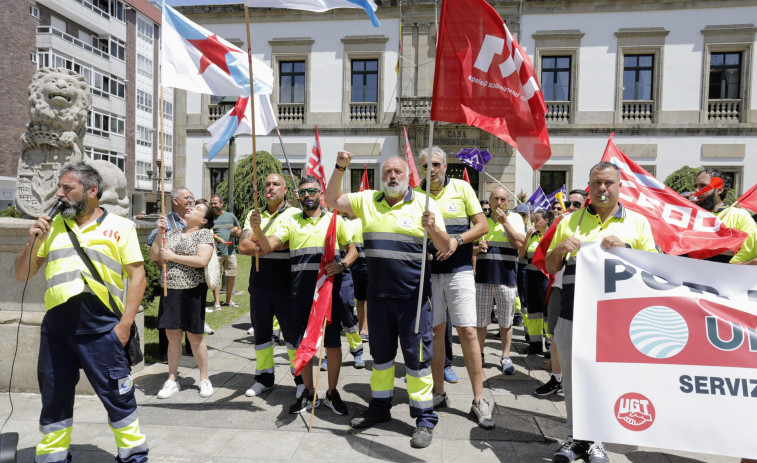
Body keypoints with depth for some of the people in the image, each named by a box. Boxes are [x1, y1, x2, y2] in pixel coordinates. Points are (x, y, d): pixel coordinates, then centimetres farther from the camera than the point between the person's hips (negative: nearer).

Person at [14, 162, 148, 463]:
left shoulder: (120, 227, 2)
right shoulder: (52, 227, 12)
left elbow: (137, 275, -3)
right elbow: (21, 275, 15)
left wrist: (124, 324, -9)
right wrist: (34, 243, -3)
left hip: (101, 328, -3)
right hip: (55, 327, 4)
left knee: (117, 396, 4)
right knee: (54, 398, 15)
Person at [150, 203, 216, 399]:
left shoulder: (205, 233, -3)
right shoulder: (173, 232, 13)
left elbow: (202, 260, -18)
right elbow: (154, 256, 10)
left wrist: (172, 257, -13)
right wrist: (160, 233, -1)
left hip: (192, 291, -4)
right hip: (170, 289, 5)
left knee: (195, 336, 3)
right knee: (172, 335, 9)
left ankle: (204, 379, 17)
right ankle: (172, 380, 22)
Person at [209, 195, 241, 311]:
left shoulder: (231, 216, 13)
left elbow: (239, 230, 22)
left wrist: (236, 232, -2)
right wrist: (216, 238, -18)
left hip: (230, 251, 4)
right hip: (216, 252, -3)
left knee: (232, 276, 7)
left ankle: (229, 300, 22)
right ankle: (216, 302, 2)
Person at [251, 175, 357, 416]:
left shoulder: (335, 220, 7)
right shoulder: (291, 222, 9)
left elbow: (352, 249, 12)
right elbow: (268, 246, -2)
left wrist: (342, 265, -8)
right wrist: (256, 229, -20)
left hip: (329, 290, -1)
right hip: (300, 292, 2)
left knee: (333, 344, 4)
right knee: (303, 344, 9)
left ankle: (332, 393, 23)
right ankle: (309, 393, 26)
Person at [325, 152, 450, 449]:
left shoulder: (423, 203, -3)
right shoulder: (367, 200, 9)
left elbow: (444, 248, -5)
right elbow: (332, 200, 10)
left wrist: (433, 229, -27)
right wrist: (340, 168, 0)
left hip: (412, 295, -4)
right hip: (378, 293, 4)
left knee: (416, 355, 2)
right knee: (380, 353, 17)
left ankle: (425, 418, 16)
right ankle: (379, 408, 35)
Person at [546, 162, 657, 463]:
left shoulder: (637, 222, 8)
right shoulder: (569, 222, 11)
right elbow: (550, 267, 14)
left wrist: (624, 249, -12)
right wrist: (560, 249, -8)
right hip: (572, 315, 2)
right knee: (572, 377, 9)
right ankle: (577, 437, 25)